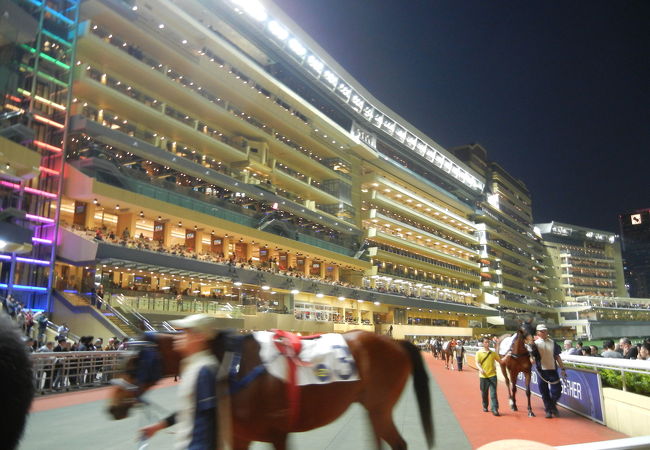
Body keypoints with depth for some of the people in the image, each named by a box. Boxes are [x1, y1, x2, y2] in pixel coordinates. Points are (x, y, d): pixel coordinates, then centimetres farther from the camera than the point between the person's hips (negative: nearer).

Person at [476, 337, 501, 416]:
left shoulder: (493, 353, 7)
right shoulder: (479, 353, -1)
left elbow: (499, 360, 15)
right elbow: (477, 363, -9)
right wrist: (480, 369, -28)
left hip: (492, 375, 1)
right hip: (483, 376, -1)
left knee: (493, 393, -6)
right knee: (484, 393, 10)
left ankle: (495, 409, -5)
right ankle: (485, 406, 29)